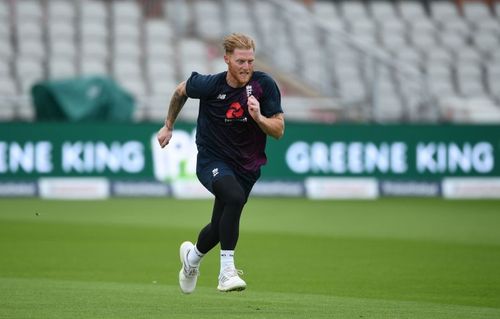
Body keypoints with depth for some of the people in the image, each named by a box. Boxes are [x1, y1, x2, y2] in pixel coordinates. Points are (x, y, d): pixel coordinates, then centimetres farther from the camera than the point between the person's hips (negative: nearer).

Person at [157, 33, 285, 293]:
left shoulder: (264, 85, -13)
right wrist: (168, 126, 17)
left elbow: (278, 131, -11)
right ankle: (227, 272, -31)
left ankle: (193, 255, 48)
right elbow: (181, 91, 7)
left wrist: (258, 117, -30)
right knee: (234, 197, -33)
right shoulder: (209, 85, -15)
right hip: (212, 161, -3)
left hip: (246, 167, 3)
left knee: (220, 228, 12)